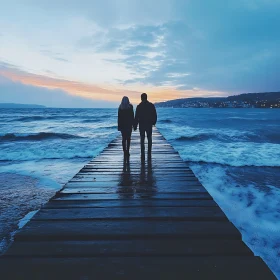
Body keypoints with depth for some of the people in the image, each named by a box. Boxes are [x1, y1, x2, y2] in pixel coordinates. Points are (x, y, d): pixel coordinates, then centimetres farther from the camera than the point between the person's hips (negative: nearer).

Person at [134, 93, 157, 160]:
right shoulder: (151, 105, 0)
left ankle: (143, 155, 2)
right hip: (149, 125, 2)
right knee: (149, 140, 10)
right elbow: (155, 115, 2)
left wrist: (135, 126, -2)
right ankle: (149, 155, 11)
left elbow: (136, 117, -7)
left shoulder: (139, 106, -6)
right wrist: (153, 122, 16)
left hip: (141, 125, -2)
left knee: (142, 140, 4)